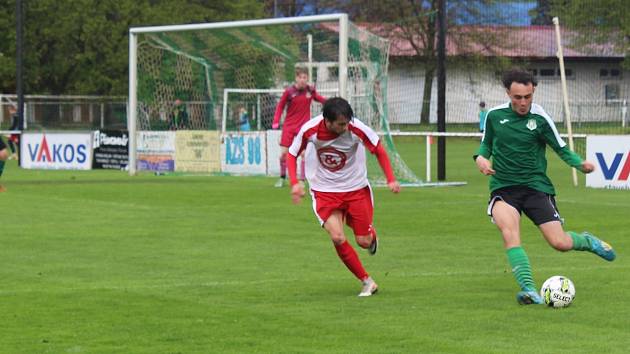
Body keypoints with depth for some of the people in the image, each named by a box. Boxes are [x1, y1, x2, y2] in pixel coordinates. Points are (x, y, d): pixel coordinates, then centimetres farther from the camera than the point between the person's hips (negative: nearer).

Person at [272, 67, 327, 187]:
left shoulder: (310, 90, -6)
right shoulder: (289, 91, -11)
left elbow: (317, 97, 16)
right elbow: (280, 106, 0)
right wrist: (276, 121, -8)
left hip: (304, 126, 0)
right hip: (289, 126, 0)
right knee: (284, 153, 0)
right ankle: (282, 178, 20)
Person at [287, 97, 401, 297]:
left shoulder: (356, 129, -21)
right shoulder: (309, 130, -20)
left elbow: (379, 150, -5)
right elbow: (292, 154, -3)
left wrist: (390, 179, -11)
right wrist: (295, 183, -17)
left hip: (356, 189, 0)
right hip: (324, 192, 0)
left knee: (364, 242, 3)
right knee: (337, 237, -20)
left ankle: (372, 235, 44)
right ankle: (367, 282, -4)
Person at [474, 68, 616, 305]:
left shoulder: (540, 118, -5)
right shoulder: (494, 116, 2)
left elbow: (562, 149, 3)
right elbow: (486, 144, 18)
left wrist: (580, 164, -17)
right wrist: (480, 157, -4)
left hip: (536, 186, -1)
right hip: (503, 187, 1)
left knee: (560, 243, -8)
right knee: (509, 231, -30)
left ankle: (587, 241, 29)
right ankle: (529, 290, -33)